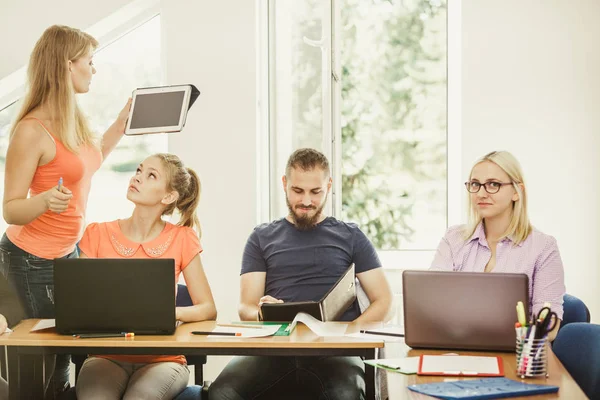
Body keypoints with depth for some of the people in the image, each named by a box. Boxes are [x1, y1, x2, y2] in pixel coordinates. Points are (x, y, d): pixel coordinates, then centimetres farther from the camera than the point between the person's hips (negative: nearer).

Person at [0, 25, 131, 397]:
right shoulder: (32, 130, -22)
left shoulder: (73, 118, 2)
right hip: (35, 258, -8)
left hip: (67, 250, 8)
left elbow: (88, 161, 23)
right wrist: (45, 200, -40)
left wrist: (123, 121, 17)